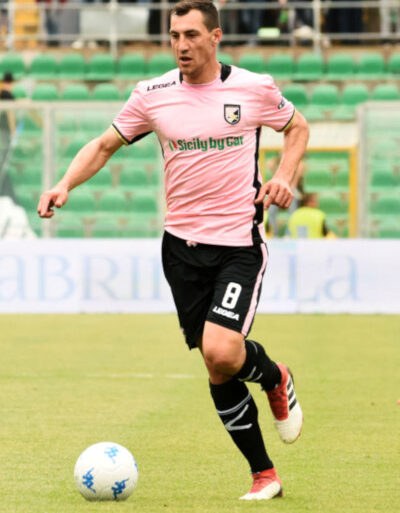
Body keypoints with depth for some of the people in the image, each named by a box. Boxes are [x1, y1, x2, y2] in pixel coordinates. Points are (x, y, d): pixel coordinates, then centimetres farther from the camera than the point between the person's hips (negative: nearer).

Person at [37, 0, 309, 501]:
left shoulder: (255, 88, -3)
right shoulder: (152, 95, 0)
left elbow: (297, 127, 15)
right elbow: (104, 144, 10)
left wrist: (283, 177, -3)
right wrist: (65, 185, -7)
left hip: (239, 243, -3)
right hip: (181, 245, 3)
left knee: (221, 352, -21)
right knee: (218, 369, 2)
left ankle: (274, 377, 14)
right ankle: (264, 475, 16)